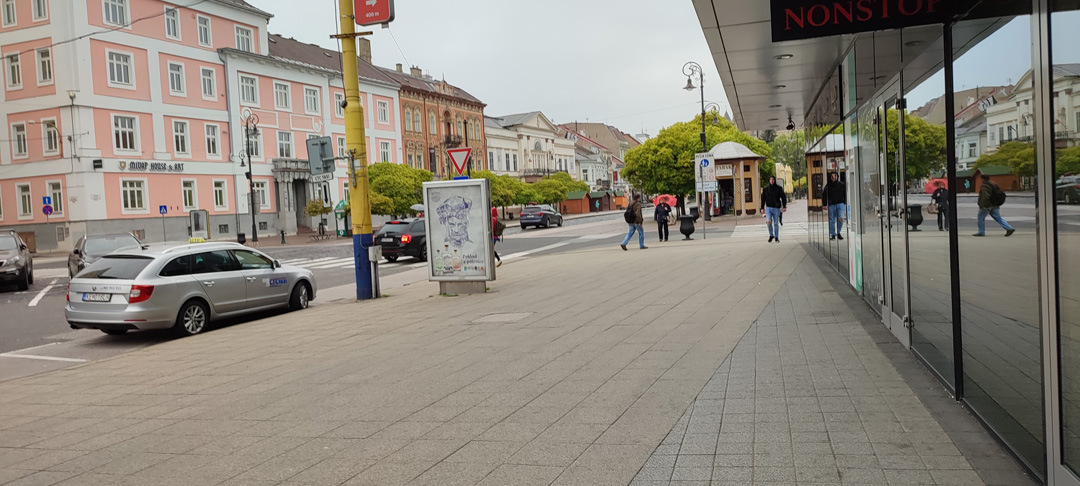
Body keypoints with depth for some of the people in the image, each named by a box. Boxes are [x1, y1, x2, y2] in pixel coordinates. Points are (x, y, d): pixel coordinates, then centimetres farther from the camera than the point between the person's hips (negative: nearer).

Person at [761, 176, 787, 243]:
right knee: (768, 221, -16)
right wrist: (762, 208, 6)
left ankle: (776, 237, 18)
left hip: (776, 208, 0)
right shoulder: (766, 188, 3)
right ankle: (771, 235, 5)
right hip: (768, 207, 0)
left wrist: (784, 206, -6)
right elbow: (763, 198, 10)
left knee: (776, 223, 4)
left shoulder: (779, 188, -1)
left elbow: (783, 197, 2)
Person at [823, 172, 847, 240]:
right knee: (832, 220, 3)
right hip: (831, 205, 1)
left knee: (841, 218, -15)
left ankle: (839, 233, 6)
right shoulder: (828, 186, 4)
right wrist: (825, 204, -4)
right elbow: (825, 196, 4)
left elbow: (845, 195, 12)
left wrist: (845, 203, 6)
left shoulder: (841, 185, 6)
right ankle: (833, 234, 16)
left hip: (840, 204, -1)